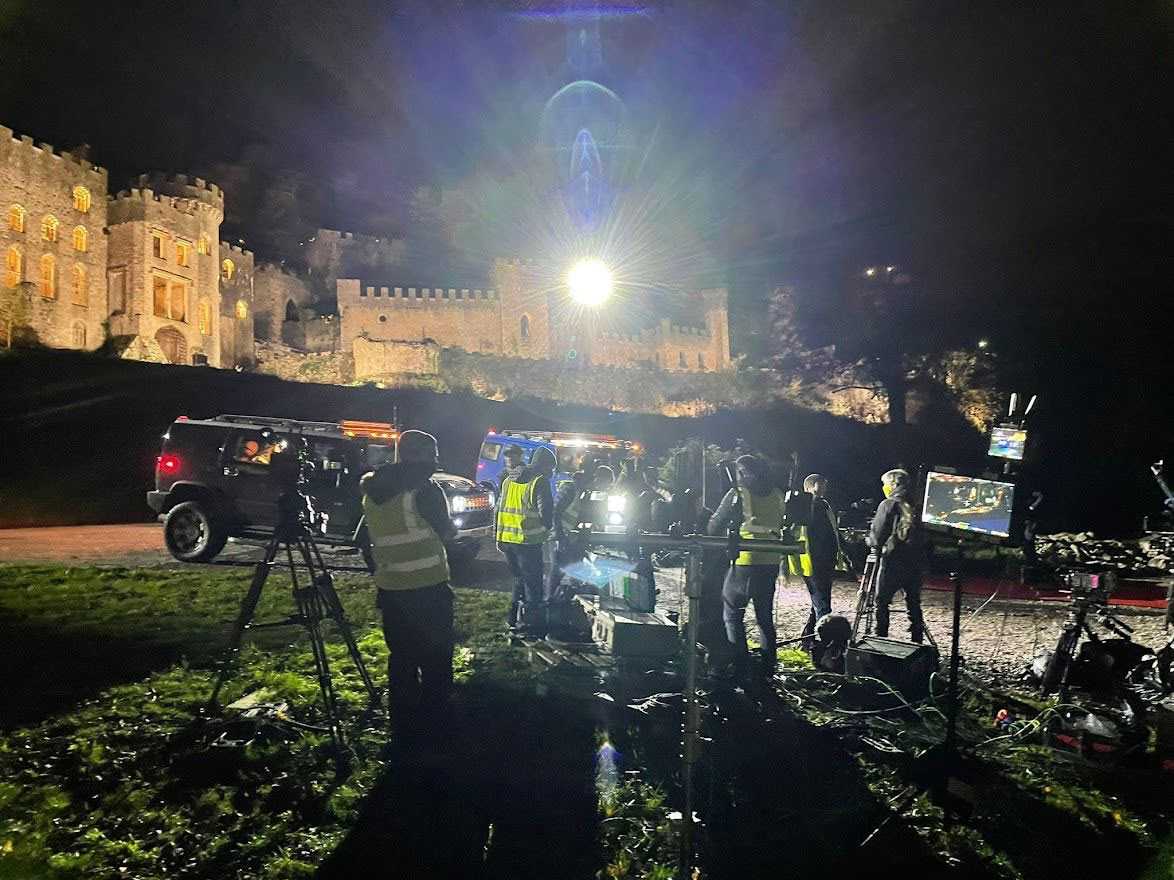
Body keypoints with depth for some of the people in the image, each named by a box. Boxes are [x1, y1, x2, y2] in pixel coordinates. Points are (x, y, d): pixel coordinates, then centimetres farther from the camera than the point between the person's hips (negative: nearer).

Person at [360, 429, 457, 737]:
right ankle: (432, 722, 9)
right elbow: (445, 531, -2)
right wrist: (450, 525, 15)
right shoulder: (424, 489, -12)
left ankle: (403, 721, 20)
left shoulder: (372, 489, 8)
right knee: (436, 659, 4)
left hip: (390, 588, 6)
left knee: (401, 657, 14)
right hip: (428, 587, -6)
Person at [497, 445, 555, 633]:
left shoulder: (509, 480, 13)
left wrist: (499, 538, 19)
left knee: (519, 579, 21)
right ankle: (533, 625, 5)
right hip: (528, 542, -7)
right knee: (533, 584, 4)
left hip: (507, 540, 7)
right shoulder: (540, 482, -10)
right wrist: (547, 527, 6)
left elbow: (500, 509, 15)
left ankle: (514, 619, 24)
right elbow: (546, 512, -15)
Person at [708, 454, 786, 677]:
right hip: (771, 561, 5)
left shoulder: (738, 493, -6)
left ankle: (740, 667, -1)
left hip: (745, 561, -5)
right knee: (765, 615, 16)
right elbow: (780, 526, 15)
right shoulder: (777, 495, 8)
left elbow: (715, 525, -1)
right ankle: (769, 665, 19)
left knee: (732, 613, 6)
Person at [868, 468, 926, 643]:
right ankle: (917, 641, 16)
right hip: (914, 562, 5)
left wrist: (872, 542, 11)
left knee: (882, 602, 5)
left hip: (892, 561, -5)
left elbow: (877, 535, -7)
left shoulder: (888, 505, -7)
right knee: (914, 603, 12)